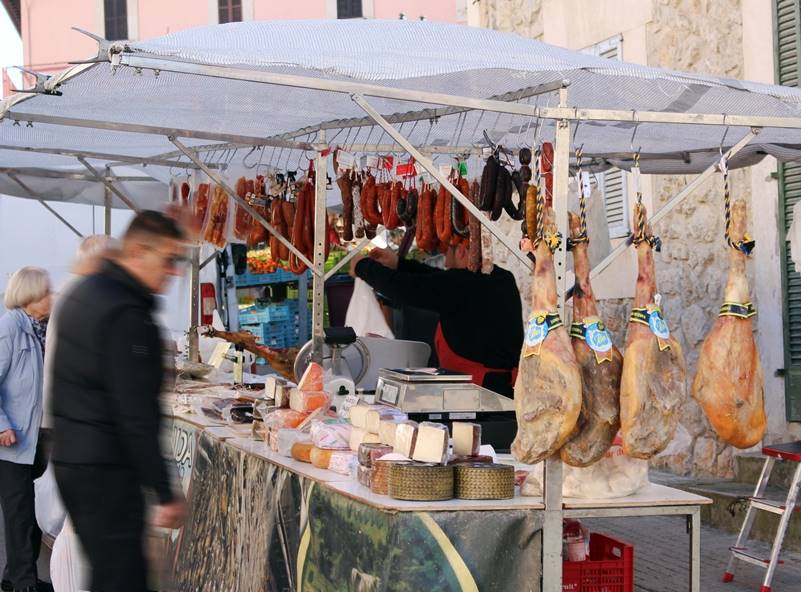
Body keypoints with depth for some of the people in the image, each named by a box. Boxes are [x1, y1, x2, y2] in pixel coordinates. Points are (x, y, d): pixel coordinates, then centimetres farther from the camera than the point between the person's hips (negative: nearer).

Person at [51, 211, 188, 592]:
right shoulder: (126, 314, -18)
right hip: (106, 471, -10)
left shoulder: (81, 294, 14)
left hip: (68, 458, 10)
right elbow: (136, 415, -22)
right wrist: (165, 493, -19)